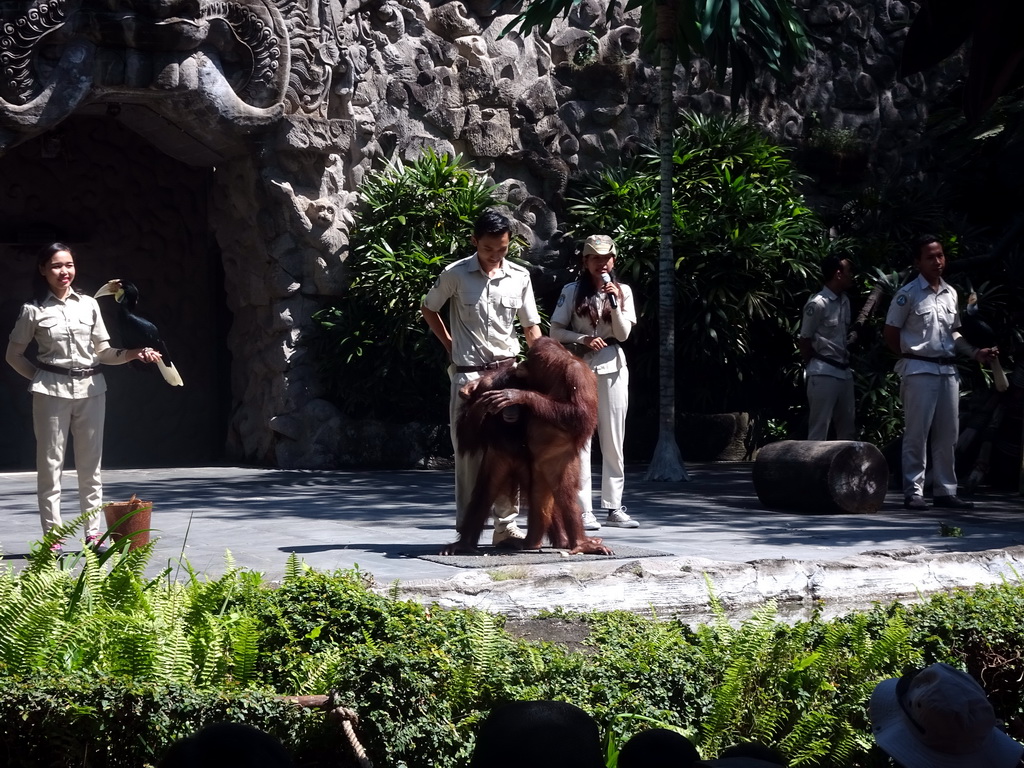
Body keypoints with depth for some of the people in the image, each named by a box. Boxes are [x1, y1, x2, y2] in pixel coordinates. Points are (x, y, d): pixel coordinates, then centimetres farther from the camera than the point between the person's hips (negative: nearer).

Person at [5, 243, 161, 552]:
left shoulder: (88, 304, 7)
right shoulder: (34, 310, 0)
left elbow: (103, 351, 10)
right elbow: (14, 355, 9)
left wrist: (133, 354, -5)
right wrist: (39, 376, 1)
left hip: (90, 389, 3)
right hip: (52, 392, -3)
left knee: (91, 464, 6)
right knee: (50, 464, 0)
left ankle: (93, 532, 12)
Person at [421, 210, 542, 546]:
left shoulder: (520, 277, 4)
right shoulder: (455, 274, -3)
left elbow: (531, 328, 8)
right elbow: (428, 309, 12)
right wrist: (450, 345, 6)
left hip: (507, 373, 2)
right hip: (468, 375, -2)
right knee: (468, 453, -1)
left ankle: (506, 525, 12)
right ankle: (467, 530, 6)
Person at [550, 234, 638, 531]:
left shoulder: (623, 291, 7)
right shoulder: (572, 291, 3)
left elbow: (624, 333, -1)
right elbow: (555, 331, 1)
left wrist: (616, 303, -13)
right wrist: (583, 339, -13)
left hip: (613, 368, 2)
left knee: (613, 441, 4)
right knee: (580, 440, -5)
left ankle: (613, 507, 10)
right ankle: (583, 510, -5)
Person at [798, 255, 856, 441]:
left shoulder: (844, 301, 10)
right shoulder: (817, 304, -14)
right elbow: (804, 340, -6)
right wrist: (814, 367, 3)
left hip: (844, 371, 8)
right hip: (824, 374, -8)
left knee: (847, 429, 12)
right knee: (819, 430, -6)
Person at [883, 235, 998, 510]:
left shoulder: (950, 294, 13)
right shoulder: (908, 294, -6)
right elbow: (890, 334, -3)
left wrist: (975, 353, 10)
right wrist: (912, 355, -1)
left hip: (948, 370, 6)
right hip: (919, 371, -6)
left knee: (948, 434, 7)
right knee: (917, 433, -4)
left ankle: (945, 490, 14)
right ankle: (913, 492, 0)